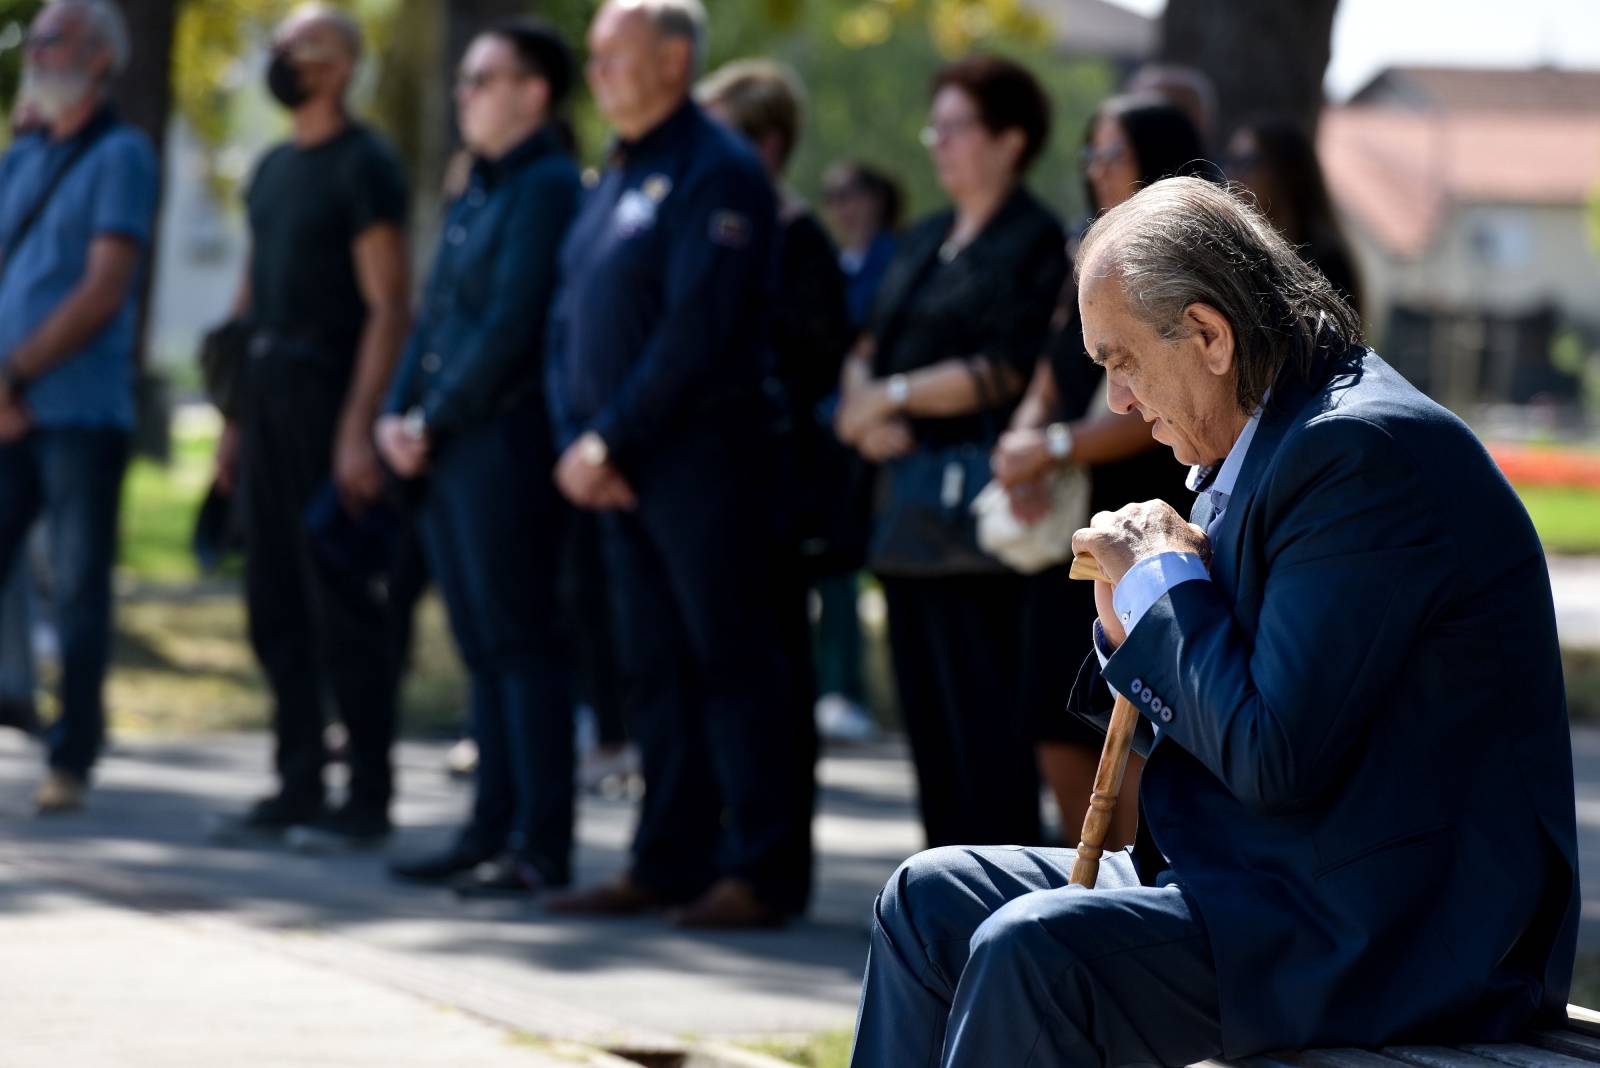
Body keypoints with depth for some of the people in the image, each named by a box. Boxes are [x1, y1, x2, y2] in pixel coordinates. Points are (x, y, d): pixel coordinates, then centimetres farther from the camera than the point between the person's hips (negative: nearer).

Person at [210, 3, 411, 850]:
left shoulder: (363, 167, -8)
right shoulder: (274, 169, 17)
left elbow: (388, 308, -13)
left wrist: (358, 429, -20)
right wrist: (234, 419, 16)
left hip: (327, 405, -8)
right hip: (267, 400, 8)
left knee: (342, 605, -6)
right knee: (275, 608, 8)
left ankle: (369, 797, -2)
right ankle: (298, 790, 13)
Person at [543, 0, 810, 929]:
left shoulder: (716, 172, -10)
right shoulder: (619, 178, 18)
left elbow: (697, 331, -18)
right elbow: (570, 320, 17)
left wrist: (611, 441, -16)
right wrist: (577, 440, 1)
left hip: (703, 458, -9)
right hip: (624, 468, 9)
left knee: (732, 661, -6)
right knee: (656, 668, 10)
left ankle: (763, 871, -4)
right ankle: (671, 861, 15)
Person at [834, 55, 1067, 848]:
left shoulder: (1036, 244, -5)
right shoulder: (925, 243, 20)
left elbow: (1002, 371, -13)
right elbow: (869, 351, 17)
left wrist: (892, 396, -8)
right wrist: (864, 411, -4)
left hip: (974, 500, -8)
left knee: (980, 710, -10)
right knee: (926, 708, 7)